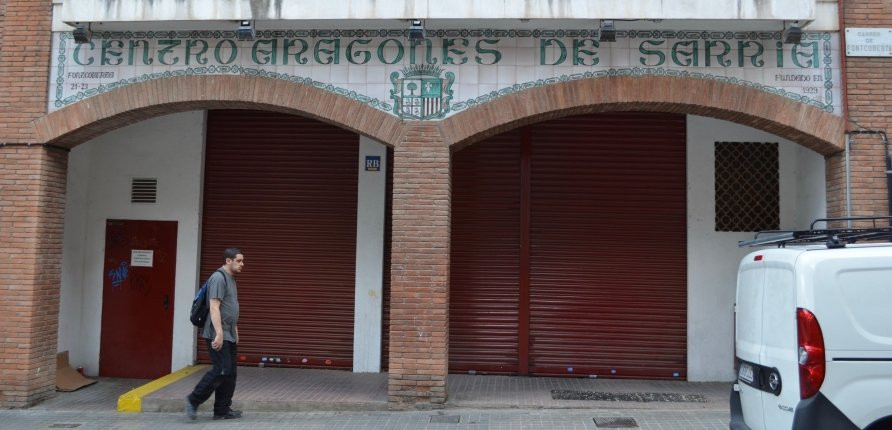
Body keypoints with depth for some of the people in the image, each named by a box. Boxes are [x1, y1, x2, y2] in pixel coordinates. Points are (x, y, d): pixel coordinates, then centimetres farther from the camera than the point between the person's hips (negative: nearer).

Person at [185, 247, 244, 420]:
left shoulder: (230, 279, 18)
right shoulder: (219, 278, -12)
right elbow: (214, 307, -20)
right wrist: (219, 333, -26)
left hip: (228, 335, 10)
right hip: (218, 335, -10)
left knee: (230, 373, 8)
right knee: (221, 370, -12)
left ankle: (222, 410, 13)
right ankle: (194, 400, 2)